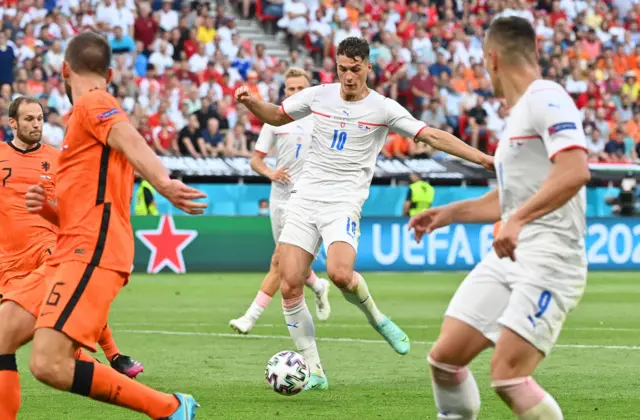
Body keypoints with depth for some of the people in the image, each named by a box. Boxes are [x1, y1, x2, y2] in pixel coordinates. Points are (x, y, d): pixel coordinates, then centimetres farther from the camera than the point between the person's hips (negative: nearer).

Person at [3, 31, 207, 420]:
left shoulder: (92, 103, -3)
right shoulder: (90, 113, 26)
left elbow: (132, 143, -26)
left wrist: (163, 184, -46)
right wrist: (47, 207, 10)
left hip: (91, 254, -10)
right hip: (70, 254, 10)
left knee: (48, 365, -22)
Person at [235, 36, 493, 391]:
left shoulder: (383, 109, -2)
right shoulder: (319, 95, 7)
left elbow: (433, 137, -6)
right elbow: (276, 116, 21)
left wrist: (483, 158, -14)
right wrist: (250, 102, 1)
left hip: (343, 204, -3)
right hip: (304, 200, 3)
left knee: (340, 274, -29)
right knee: (289, 286, -9)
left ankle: (376, 319, 5)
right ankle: (313, 370, 2)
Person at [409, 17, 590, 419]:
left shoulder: (546, 98, -11)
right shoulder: (519, 112, 20)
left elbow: (575, 171, -27)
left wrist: (518, 220, -32)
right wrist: (450, 214, 31)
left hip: (549, 260, -9)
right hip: (508, 257, 9)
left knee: (508, 375, -20)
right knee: (445, 357, 3)